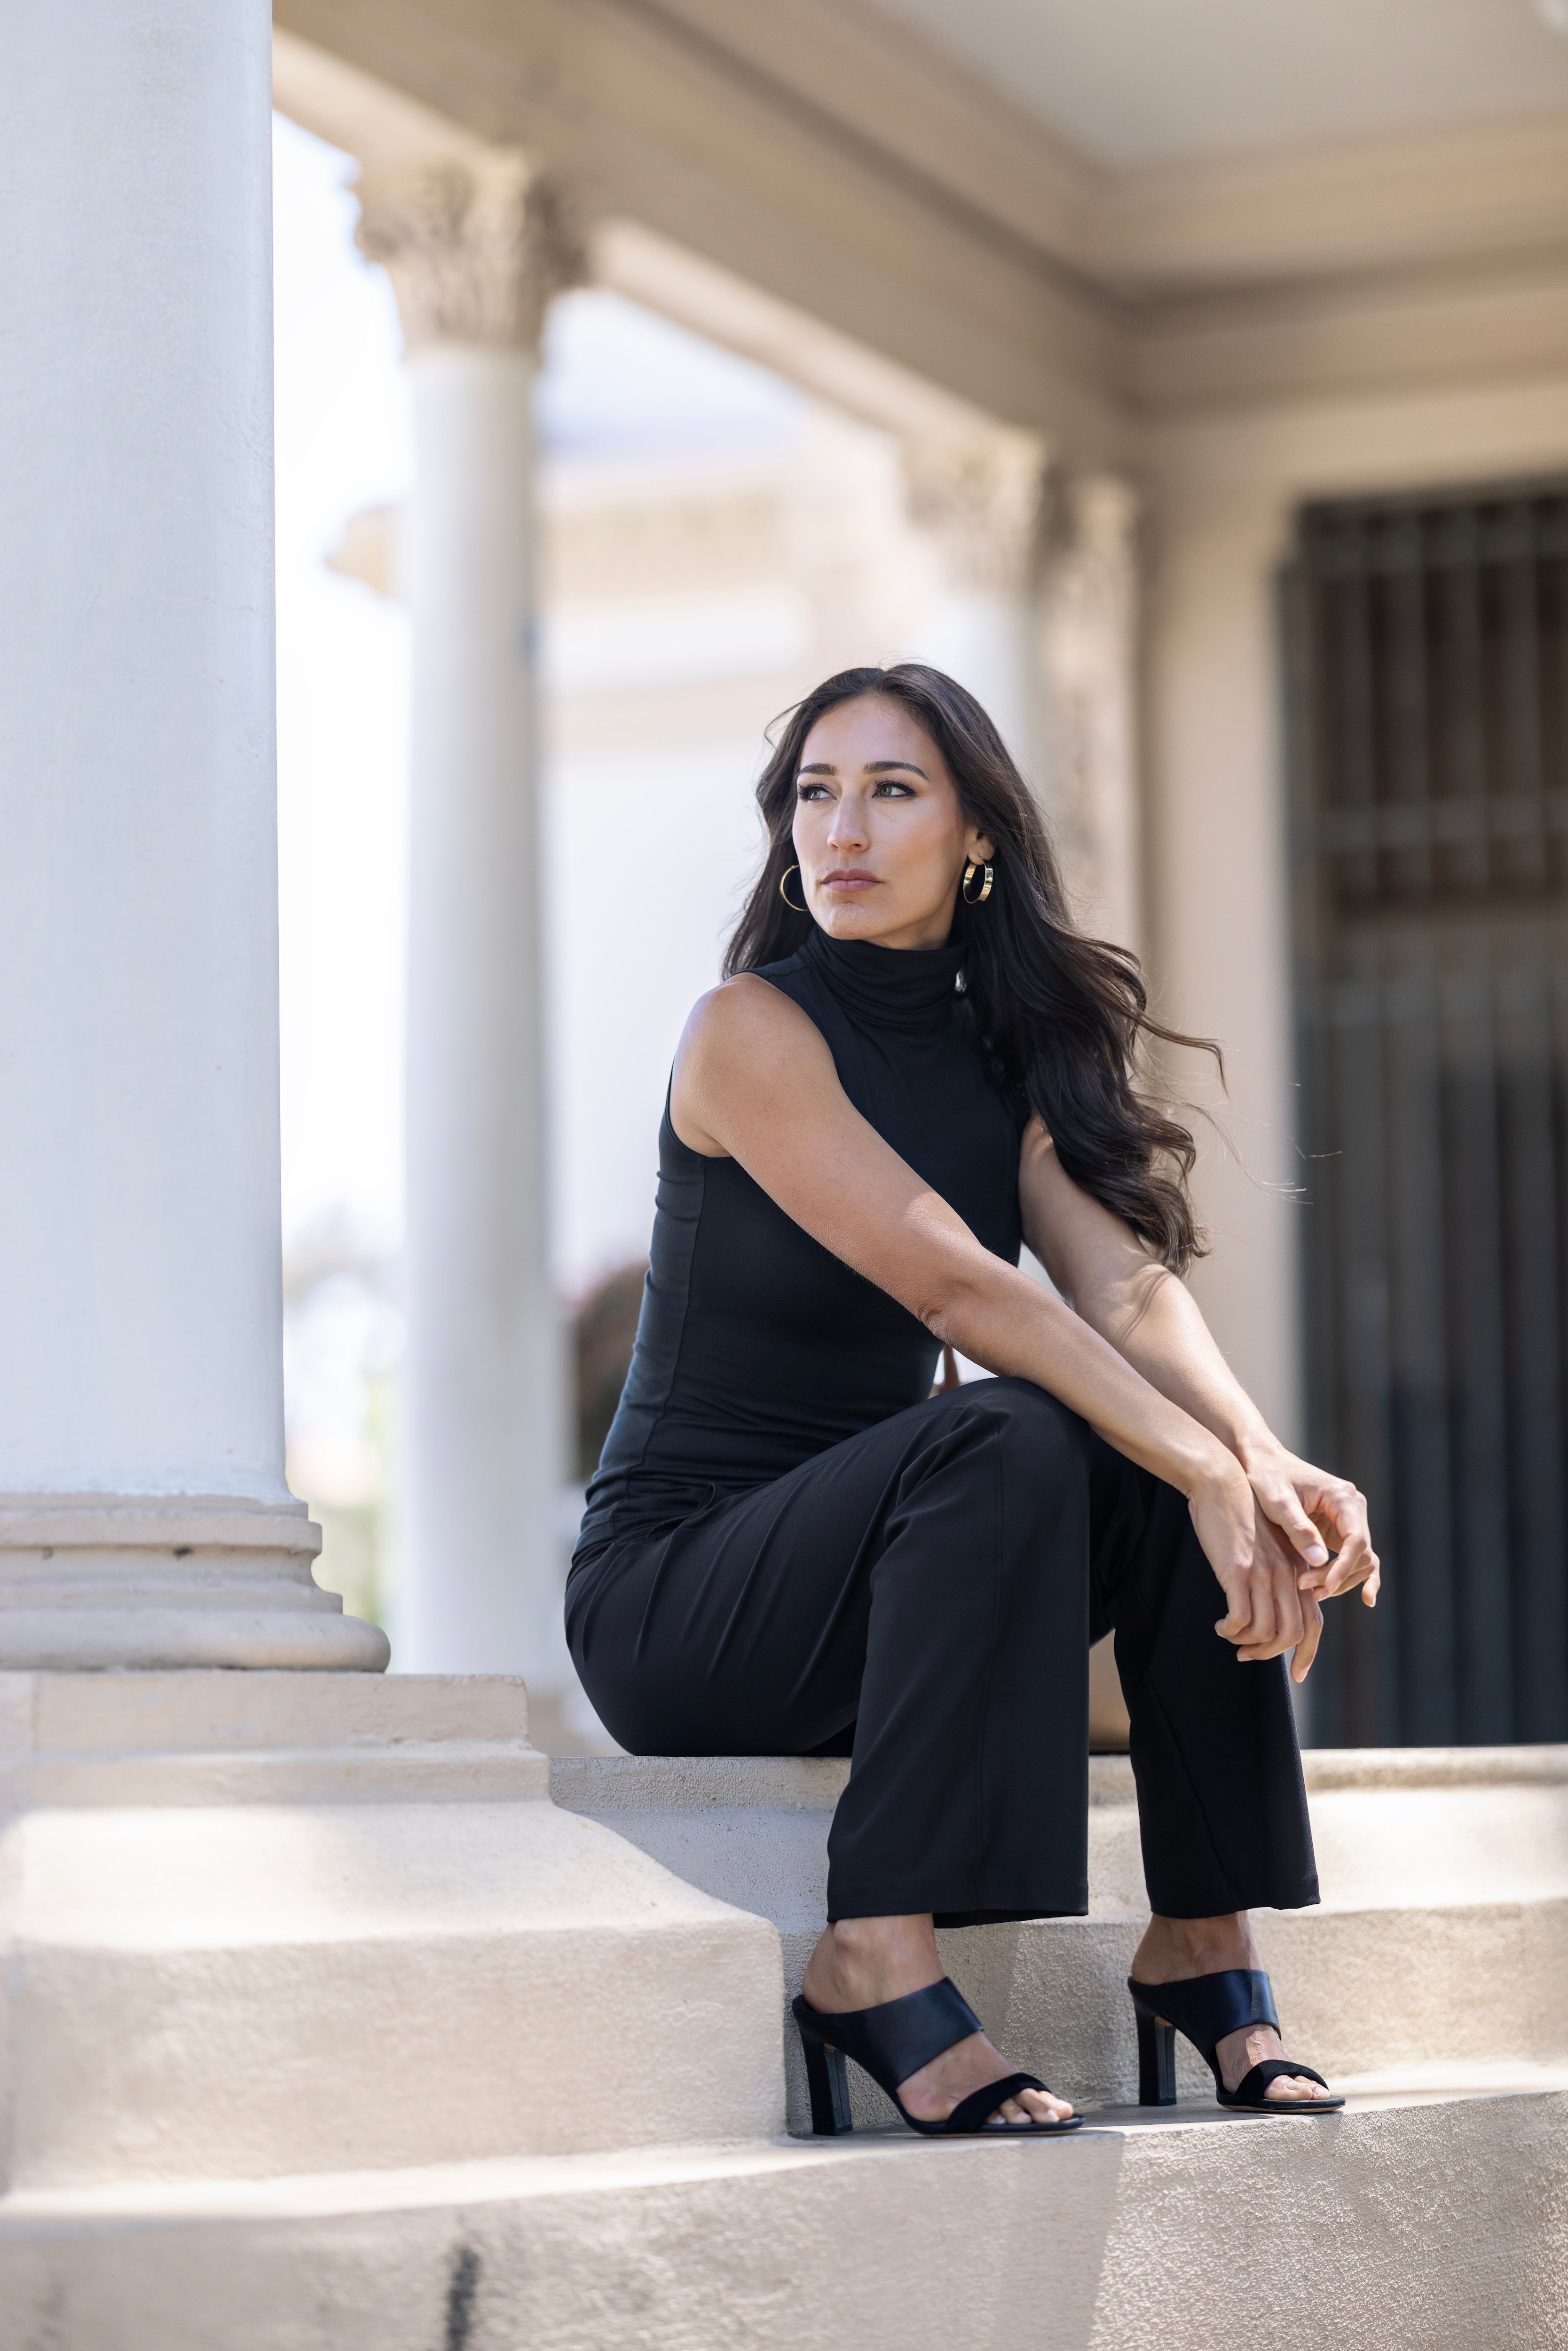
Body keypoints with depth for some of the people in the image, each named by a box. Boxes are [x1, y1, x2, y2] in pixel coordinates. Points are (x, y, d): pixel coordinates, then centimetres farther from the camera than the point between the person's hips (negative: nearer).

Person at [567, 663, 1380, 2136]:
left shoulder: (1009, 1060, 7)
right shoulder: (751, 1032, -13)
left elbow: (1126, 1282, -10)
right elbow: (955, 1288, -24)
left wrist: (1269, 1463, -30)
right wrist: (1211, 1477, -33)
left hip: (863, 1564, 6)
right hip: (672, 1595, -6)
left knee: (1200, 1462, -16)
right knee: (1003, 1446, -33)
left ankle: (1203, 1941, -11)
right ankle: (877, 1960, -31)